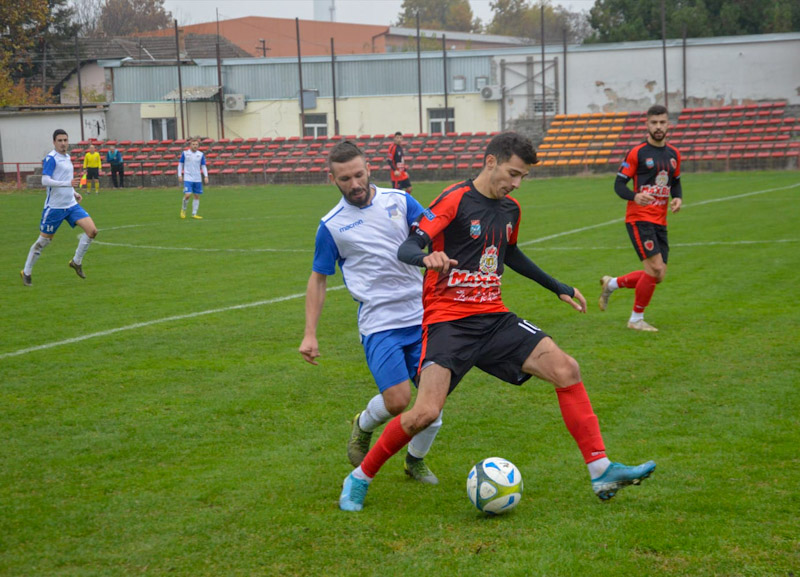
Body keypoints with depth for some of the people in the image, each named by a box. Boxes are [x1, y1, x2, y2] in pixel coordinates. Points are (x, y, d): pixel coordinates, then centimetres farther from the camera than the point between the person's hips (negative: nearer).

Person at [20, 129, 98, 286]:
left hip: (71, 205, 7)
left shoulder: (67, 157, 12)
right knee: (44, 241, 2)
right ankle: (26, 272, 18)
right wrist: (68, 183, -31)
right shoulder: (51, 158, -13)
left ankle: (76, 262, 9)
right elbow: (45, 180, -23)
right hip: (54, 207, -7)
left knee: (92, 230, -8)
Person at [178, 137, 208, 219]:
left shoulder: (201, 155, 5)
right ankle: (183, 209, 9)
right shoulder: (185, 153, 0)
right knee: (187, 194, -16)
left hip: (197, 179, 3)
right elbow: (180, 164, 7)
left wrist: (206, 176, -3)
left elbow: (203, 166, 9)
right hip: (188, 178, -3)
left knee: (197, 196, 3)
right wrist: (180, 175, 0)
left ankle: (194, 214, 12)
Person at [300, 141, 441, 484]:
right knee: (397, 400, -16)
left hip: (421, 316, 3)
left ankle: (415, 460, 26)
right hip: (379, 323, -3)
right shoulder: (331, 226, 1)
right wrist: (310, 335, 4)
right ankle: (363, 427, 19)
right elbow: (318, 279, 9)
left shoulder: (399, 201, 5)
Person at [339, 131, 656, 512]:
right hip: (448, 320, -6)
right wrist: (428, 258, -42)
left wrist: (557, 287, 34)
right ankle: (359, 480, 2)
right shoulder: (455, 199, -10)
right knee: (425, 413, -20)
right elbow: (407, 248, -18)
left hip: (494, 317, 7)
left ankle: (601, 472, -5)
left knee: (566, 369, -10)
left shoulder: (510, 209, 12)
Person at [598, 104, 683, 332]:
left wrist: (678, 198, 1)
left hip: (660, 221, 7)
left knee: (658, 275, 5)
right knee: (655, 269, -15)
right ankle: (636, 319, 2)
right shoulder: (637, 153, -7)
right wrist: (635, 196, -27)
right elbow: (619, 184, -7)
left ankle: (611, 283, 28)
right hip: (639, 219, -7)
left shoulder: (673, 154, 11)